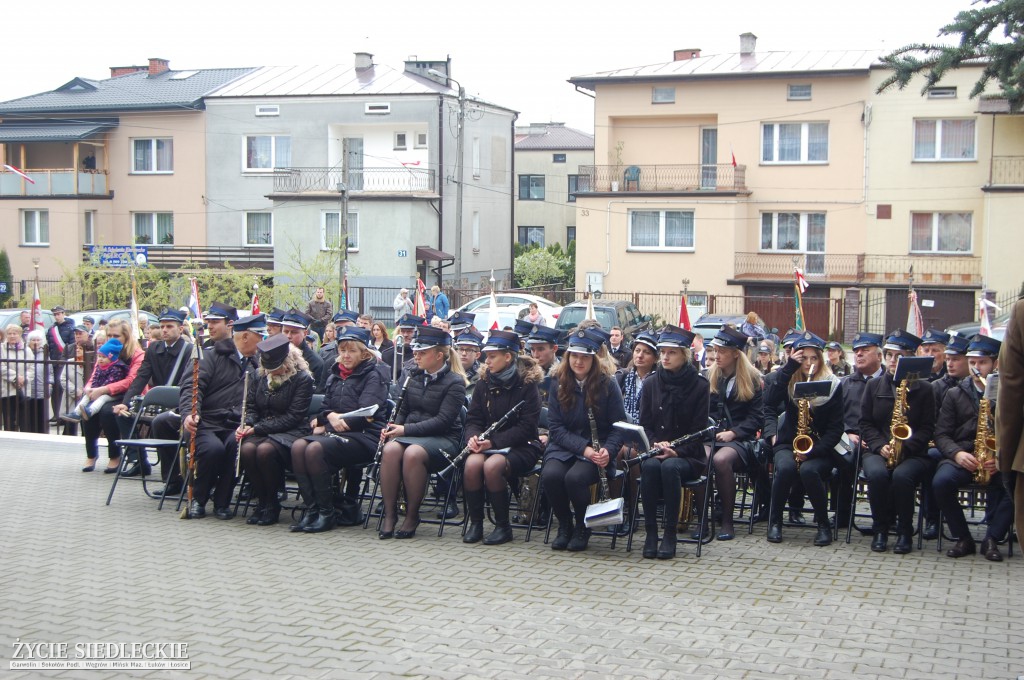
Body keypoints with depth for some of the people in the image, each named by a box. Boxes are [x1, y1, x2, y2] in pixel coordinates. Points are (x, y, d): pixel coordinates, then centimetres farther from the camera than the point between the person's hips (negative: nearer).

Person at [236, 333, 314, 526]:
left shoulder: (302, 379, -7)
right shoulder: (259, 376, 11)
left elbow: (293, 416, -13)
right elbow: (251, 407, 15)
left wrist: (258, 428, -16)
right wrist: (246, 425, -9)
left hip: (290, 431, -5)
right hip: (261, 430, 5)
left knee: (265, 450, -35)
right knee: (247, 449, -30)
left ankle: (272, 505, -14)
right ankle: (261, 501, -11)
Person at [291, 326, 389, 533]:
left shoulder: (372, 376, 0)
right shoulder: (335, 376, 21)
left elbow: (365, 415, -11)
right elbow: (325, 408, 22)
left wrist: (330, 424, -10)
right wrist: (330, 416, -3)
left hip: (364, 436, -7)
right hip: (335, 432, 7)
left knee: (315, 448, -31)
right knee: (298, 446, -23)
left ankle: (327, 513, -21)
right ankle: (311, 510, -20)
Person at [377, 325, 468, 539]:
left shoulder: (454, 383, -6)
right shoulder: (414, 377, 14)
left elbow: (443, 421, -15)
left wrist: (406, 430, -19)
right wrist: (393, 427, -1)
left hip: (443, 438, -5)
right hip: (409, 434, 5)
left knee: (413, 453, -37)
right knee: (390, 449, -30)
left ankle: (412, 515, -21)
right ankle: (389, 513, -24)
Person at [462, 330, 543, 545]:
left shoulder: (526, 383, -8)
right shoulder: (484, 382, 8)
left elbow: (526, 428, -13)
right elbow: (473, 418, 9)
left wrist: (494, 442, -21)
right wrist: (472, 437, -14)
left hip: (521, 446, -4)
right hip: (488, 444, 4)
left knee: (492, 465, -34)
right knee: (472, 463, -29)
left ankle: (503, 526, -17)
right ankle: (475, 523, -12)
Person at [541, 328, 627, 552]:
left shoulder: (608, 384, -4)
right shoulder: (558, 384, 1)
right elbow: (556, 427, -3)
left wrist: (608, 450, -21)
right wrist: (583, 448, -18)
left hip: (596, 451, -2)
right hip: (563, 446, 2)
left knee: (575, 477, -32)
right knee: (551, 475, -30)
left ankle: (582, 527, -3)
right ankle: (564, 524, -3)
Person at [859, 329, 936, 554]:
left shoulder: (923, 389, 5)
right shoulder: (873, 386, 11)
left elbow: (927, 428, 0)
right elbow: (866, 423, 8)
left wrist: (904, 447, -16)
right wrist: (880, 446, -10)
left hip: (913, 454, -2)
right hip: (878, 451, 2)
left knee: (902, 475, -35)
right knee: (877, 474, -33)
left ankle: (905, 531, -14)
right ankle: (880, 529, -14)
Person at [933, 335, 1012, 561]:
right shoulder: (955, 394, 15)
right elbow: (941, 434, 8)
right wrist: (957, 453, -13)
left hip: (998, 462, -1)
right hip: (961, 457, 1)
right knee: (941, 482, -30)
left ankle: (992, 539, -15)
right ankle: (964, 538, -12)